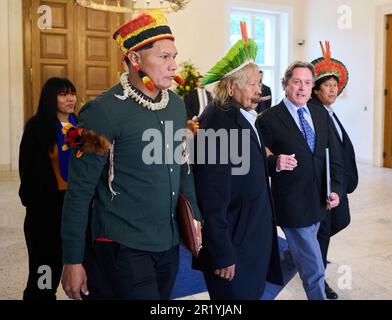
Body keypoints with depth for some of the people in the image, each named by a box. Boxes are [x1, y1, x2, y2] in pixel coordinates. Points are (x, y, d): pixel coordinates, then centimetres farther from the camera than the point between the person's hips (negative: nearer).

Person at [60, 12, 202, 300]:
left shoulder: (177, 104, 4)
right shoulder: (103, 112, -16)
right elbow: (79, 191, -13)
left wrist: (195, 217, 12)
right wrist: (72, 261, -11)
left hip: (170, 244, 7)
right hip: (124, 248, -6)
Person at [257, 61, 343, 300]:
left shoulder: (321, 116, 8)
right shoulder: (269, 119, -10)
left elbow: (334, 156, 9)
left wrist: (336, 189, -2)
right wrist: (275, 162, -30)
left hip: (319, 201, 6)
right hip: (293, 205, -6)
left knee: (305, 258, 25)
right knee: (314, 269, 1)